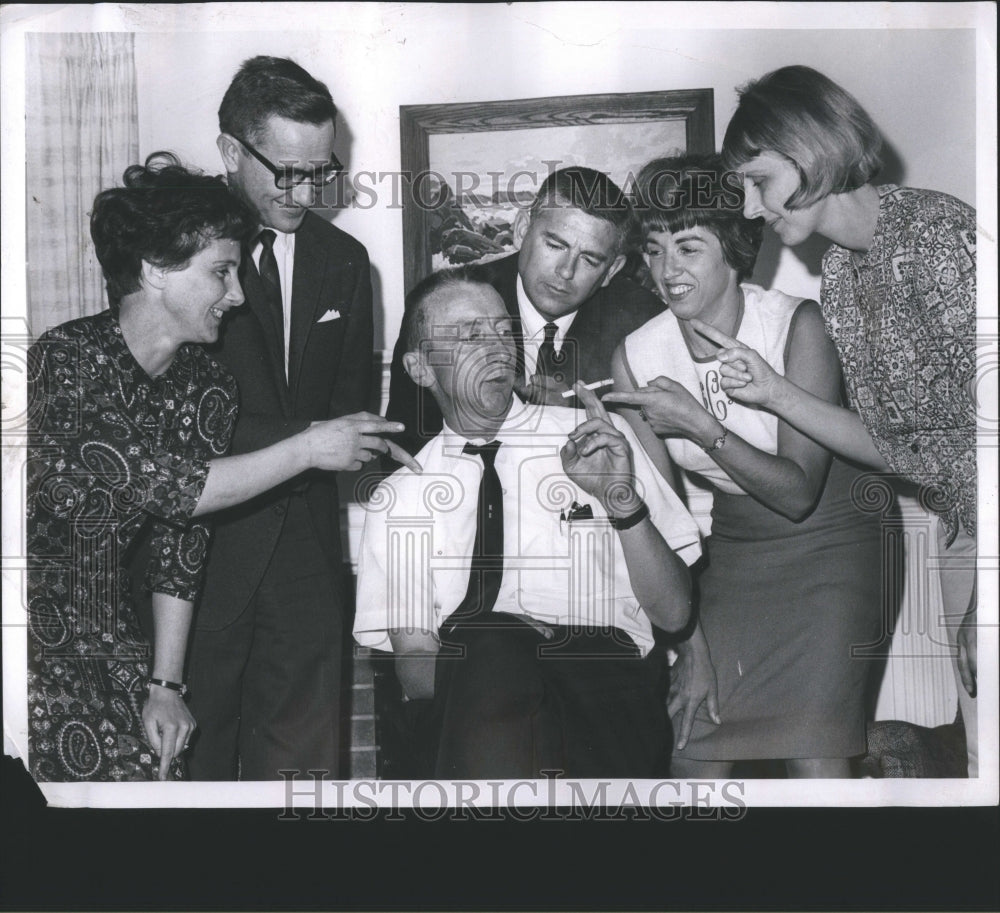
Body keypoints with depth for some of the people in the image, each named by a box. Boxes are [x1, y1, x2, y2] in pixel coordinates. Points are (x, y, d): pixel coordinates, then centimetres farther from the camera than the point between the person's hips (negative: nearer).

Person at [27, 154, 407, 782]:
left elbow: (181, 542, 3)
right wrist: (308, 449, -16)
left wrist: (166, 683, 0)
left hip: (107, 629, 6)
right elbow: (173, 491, -21)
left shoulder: (207, 387, 1)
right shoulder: (65, 361, -19)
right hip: (37, 631, -5)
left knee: (154, 778, -7)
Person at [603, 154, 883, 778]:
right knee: (695, 755, -3)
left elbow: (799, 492, -21)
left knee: (814, 758, -16)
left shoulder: (796, 326, -19)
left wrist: (698, 423, -32)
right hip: (733, 552, 4)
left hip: (829, 544, -3)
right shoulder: (635, 357, -9)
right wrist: (691, 645, -7)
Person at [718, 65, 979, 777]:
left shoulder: (935, 233, -18)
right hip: (961, 524, 7)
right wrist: (774, 394, -3)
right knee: (979, 741, 9)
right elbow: (899, 449, 9)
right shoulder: (838, 275, 7)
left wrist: (981, 601, -22)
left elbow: (983, 414, -22)